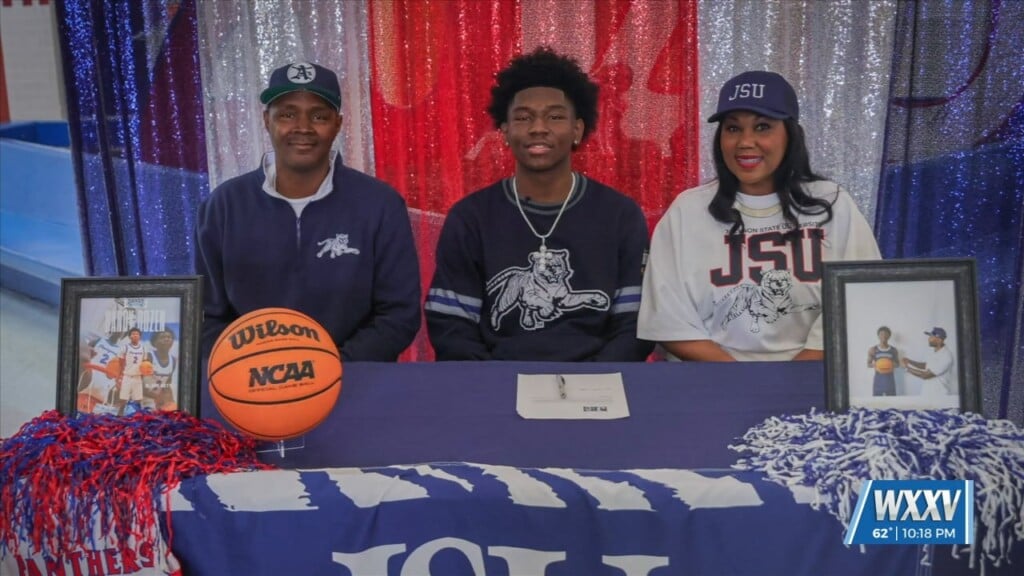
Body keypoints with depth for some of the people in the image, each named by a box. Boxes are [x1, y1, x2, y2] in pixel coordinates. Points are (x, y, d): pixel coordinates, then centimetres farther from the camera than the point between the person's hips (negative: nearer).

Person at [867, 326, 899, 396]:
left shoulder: (893, 350, 2)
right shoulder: (873, 350, -2)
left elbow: (897, 363, 12)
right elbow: (868, 364, 4)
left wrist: (893, 365, -11)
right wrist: (874, 365, -18)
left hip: (889, 379, 1)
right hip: (878, 379, -1)